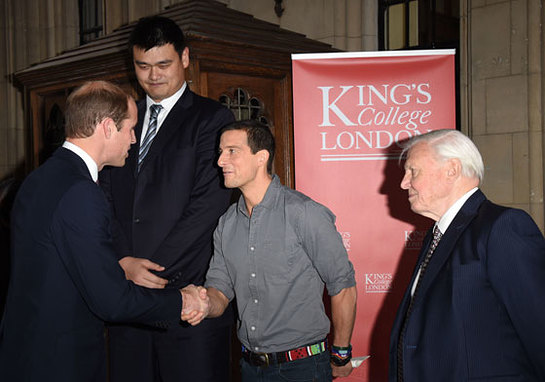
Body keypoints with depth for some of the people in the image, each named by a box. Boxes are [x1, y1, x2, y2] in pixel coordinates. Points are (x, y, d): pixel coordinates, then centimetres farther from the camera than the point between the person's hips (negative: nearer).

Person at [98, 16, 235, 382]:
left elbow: (208, 205, -10)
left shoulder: (212, 118, -1)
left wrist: (155, 269, -12)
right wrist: (124, 262, -7)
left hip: (188, 288, -4)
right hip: (126, 289, 4)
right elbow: (106, 200, 8)